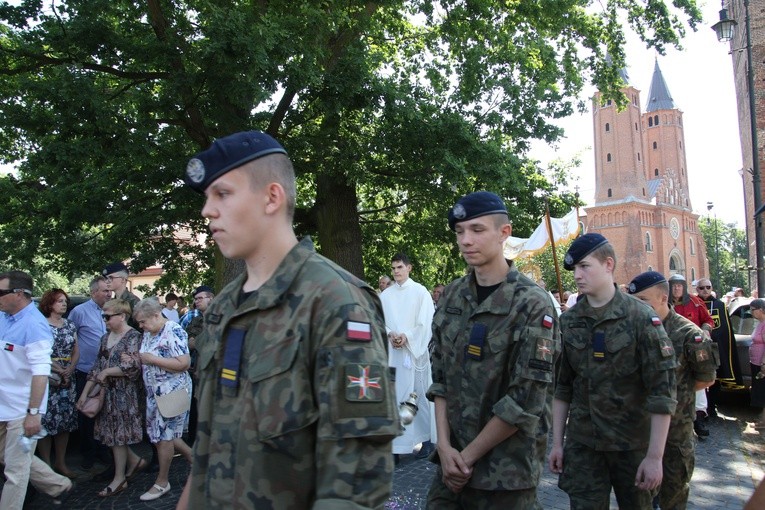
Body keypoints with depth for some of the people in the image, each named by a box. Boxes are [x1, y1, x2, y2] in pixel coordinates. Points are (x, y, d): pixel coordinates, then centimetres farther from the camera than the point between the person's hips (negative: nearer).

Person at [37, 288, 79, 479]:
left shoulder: (70, 325, 10)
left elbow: (76, 351, 10)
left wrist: (69, 370, -6)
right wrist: (56, 368, -15)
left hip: (68, 379, 5)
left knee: (65, 420, 7)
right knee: (46, 420, -5)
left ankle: (61, 463, 18)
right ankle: (46, 465, 6)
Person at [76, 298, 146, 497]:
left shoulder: (133, 337, -13)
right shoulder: (106, 337, 10)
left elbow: (133, 367, -22)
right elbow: (97, 367, 12)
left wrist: (106, 372, -12)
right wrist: (85, 393, 9)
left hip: (124, 393, -7)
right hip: (107, 392, 7)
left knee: (117, 434, 2)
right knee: (112, 433, 10)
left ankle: (120, 479, 16)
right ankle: (135, 461, 30)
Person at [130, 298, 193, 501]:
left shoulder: (174, 331, -20)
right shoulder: (148, 333, 7)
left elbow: (184, 364, -26)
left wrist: (152, 359, -23)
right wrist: (134, 359, -4)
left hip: (172, 392, -9)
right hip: (155, 392, 9)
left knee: (164, 435, 3)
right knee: (158, 433, 15)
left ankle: (162, 482, 20)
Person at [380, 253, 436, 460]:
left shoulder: (420, 292, 0)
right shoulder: (385, 295, 9)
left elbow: (426, 322, -4)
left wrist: (407, 337, -13)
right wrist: (390, 334, -12)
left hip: (415, 349, -3)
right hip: (392, 352, 3)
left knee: (419, 393, 2)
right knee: (394, 394, 3)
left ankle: (426, 439, 13)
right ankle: (397, 441, 10)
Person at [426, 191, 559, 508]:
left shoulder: (531, 305, -14)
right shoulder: (452, 296, 2)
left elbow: (526, 402, -16)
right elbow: (440, 377, 4)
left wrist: (469, 455, -11)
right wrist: (444, 445, -6)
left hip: (506, 472, -4)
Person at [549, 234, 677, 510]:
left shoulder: (641, 317, -10)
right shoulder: (568, 321, 0)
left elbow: (662, 391, -11)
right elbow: (562, 386, 5)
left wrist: (655, 455, -13)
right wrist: (557, 442, 4)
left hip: (633, 444, -2)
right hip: (581, 444, 2)